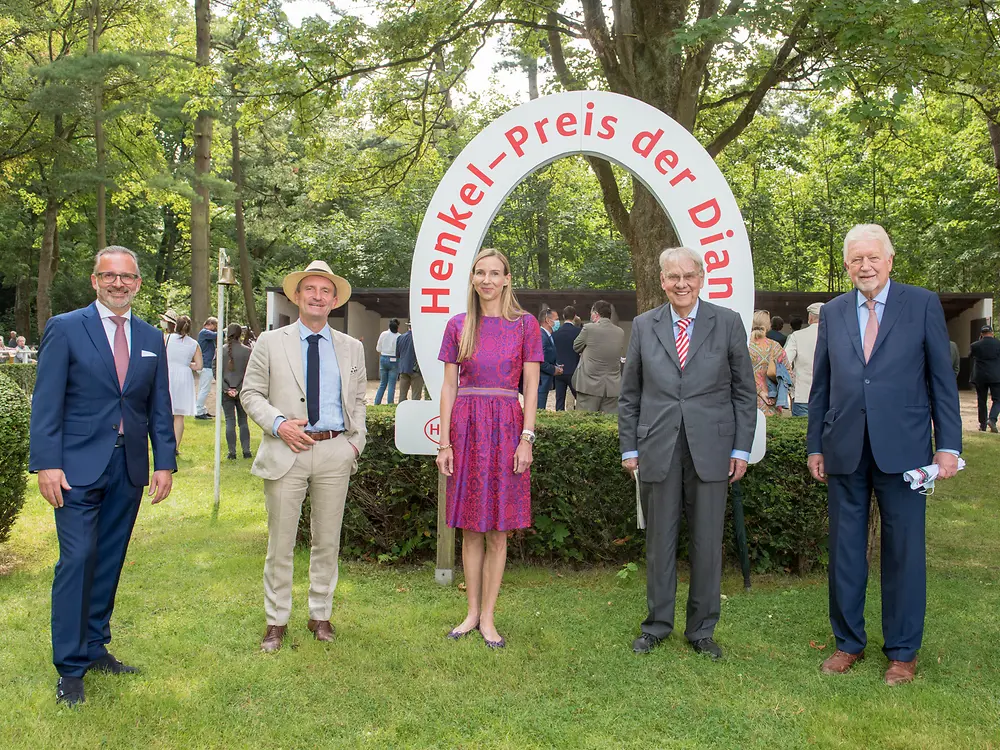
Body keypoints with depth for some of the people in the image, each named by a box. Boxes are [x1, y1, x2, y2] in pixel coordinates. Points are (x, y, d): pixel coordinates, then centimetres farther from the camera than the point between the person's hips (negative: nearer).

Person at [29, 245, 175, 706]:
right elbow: (46, 401, -6)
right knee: (77, 560, -5)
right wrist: (46, 464, -13)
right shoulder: (65, 328, -1)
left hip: (129, 468, 4)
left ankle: (95, 647, 24)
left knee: (109, 561, 11)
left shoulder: (151, 338, 11)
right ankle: (70, 667, 6)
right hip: (78, 466, -4)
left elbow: (159, 407, 11)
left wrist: (165, 463, 4)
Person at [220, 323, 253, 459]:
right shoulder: (247, 351, -6)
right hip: (242, 392, 0)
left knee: (230, 422, 5)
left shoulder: (221, 350, -3)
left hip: (226, 392, 0)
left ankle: (232, 452, 5)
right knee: (243, 421, 10)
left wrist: (226, 389, -5)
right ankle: (246, 451, 8)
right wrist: (239, 389, -5)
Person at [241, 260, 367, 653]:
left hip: (335, 452, 2)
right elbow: (251, 393, 3)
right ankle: (276, 621, 18)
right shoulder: (270, 343, 5)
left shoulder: (351, 348, 12)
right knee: (280, 543, 4)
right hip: (286, 452, -2)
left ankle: (320, 615, 25)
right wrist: (278, 423, -13)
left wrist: (357, 440, 3)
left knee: (327, 541, 10)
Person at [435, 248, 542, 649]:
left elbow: (531, 387, 0)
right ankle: (472, 612, 20)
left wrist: (526, 439, -9)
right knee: (471, 529, 8)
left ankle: (488, 617, 14)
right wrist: (445, 443, -1)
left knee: (497, 530, 4)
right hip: (466, 427, 2)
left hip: (506, 428, -1)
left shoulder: (525, 325, 2)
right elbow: (449, 386, 5)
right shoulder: (458, 326, 7)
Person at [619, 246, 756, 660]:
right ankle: (657, 624, 24)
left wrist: (741, 448, -1)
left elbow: (744, 391, 4)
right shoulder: (643, 326, 7)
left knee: (707, 543, 6)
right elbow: (629, 394, 9)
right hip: (658, 450, 1)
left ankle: (702, 630, 21)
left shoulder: (727, 322, 3)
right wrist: (629, 448, 5)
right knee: (659, 540, 9)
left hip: (711, 450, -1)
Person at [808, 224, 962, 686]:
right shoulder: (832, 313, 9)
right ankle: (849, 642, 25)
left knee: (904, 552, 6)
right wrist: (816, 446, 8)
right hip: (845, 452, 3)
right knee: (844, 550, 10)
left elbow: (942, 379, 1)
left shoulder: (922, 305, 2)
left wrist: (948, 445, -4)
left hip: (902, 448, -2)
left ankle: (903, 651, 21)